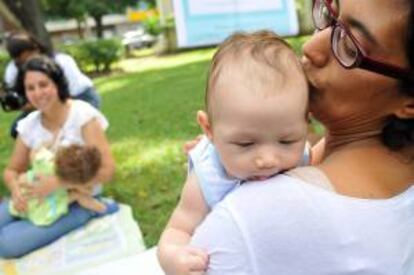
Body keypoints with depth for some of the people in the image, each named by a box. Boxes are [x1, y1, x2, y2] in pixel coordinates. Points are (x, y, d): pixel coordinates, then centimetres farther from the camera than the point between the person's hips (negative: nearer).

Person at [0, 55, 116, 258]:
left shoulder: (83, 115, -16)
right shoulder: (29, 124, 0)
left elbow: (107, 170, -21)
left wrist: (57, 182, -29)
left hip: (77, 202, -5)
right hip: (40, 199, 5)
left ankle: (87, 212, -8)